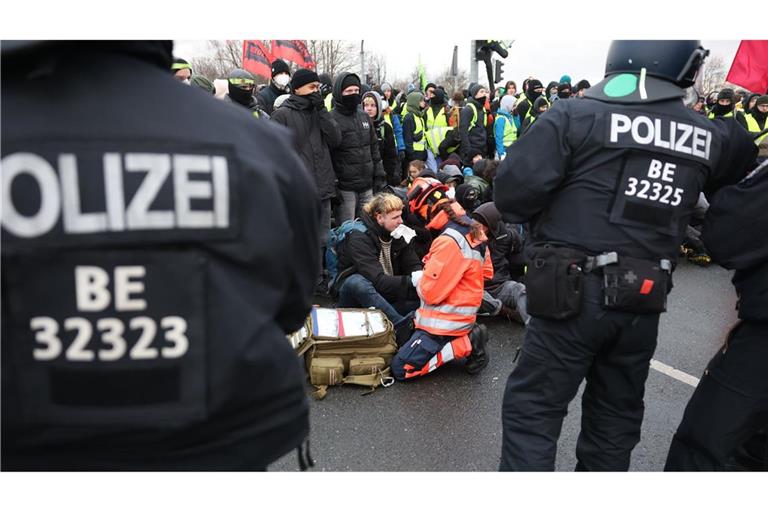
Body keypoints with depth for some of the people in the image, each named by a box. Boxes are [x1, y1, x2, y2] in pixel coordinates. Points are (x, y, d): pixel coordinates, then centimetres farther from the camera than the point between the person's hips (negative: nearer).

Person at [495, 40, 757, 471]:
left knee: (532, 411, 6)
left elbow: (512, 191, -15)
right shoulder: (712, 139, 4)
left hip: (572, 294, -4)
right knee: (616, 417, 22)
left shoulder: (575, 116, -9)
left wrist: (546, 217, 6)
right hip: (643, 303, 5)